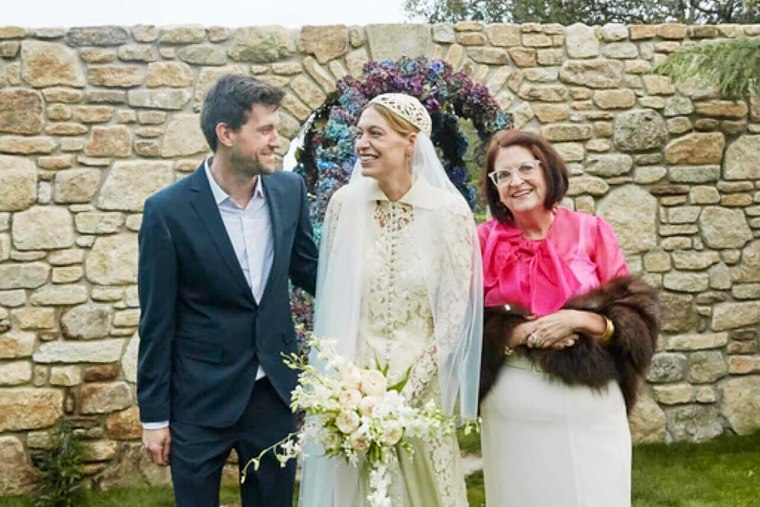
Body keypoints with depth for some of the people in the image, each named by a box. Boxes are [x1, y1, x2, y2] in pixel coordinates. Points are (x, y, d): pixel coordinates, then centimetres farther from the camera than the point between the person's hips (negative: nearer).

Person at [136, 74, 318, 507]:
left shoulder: (290, 190, -3)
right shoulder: (169, 210, -14)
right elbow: (157, 322, -8)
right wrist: (154, 415, -4)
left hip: (275, 390, 4)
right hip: (200, 401, -3)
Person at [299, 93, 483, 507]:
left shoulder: (448, 209, -11)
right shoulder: (345, 203, -4)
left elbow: (454, 312, -8)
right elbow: (332, 300, 3)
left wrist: (407, 390, -11)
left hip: (421, 378, -2)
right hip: (355, 376, 2)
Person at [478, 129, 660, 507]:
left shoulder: (591, 232, -1)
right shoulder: (485, 241, -1)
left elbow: (637, 317, -1)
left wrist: (578, 320, -17)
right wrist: (520, 332, -17)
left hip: (590, 402, 0)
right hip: (513, 406, 0)